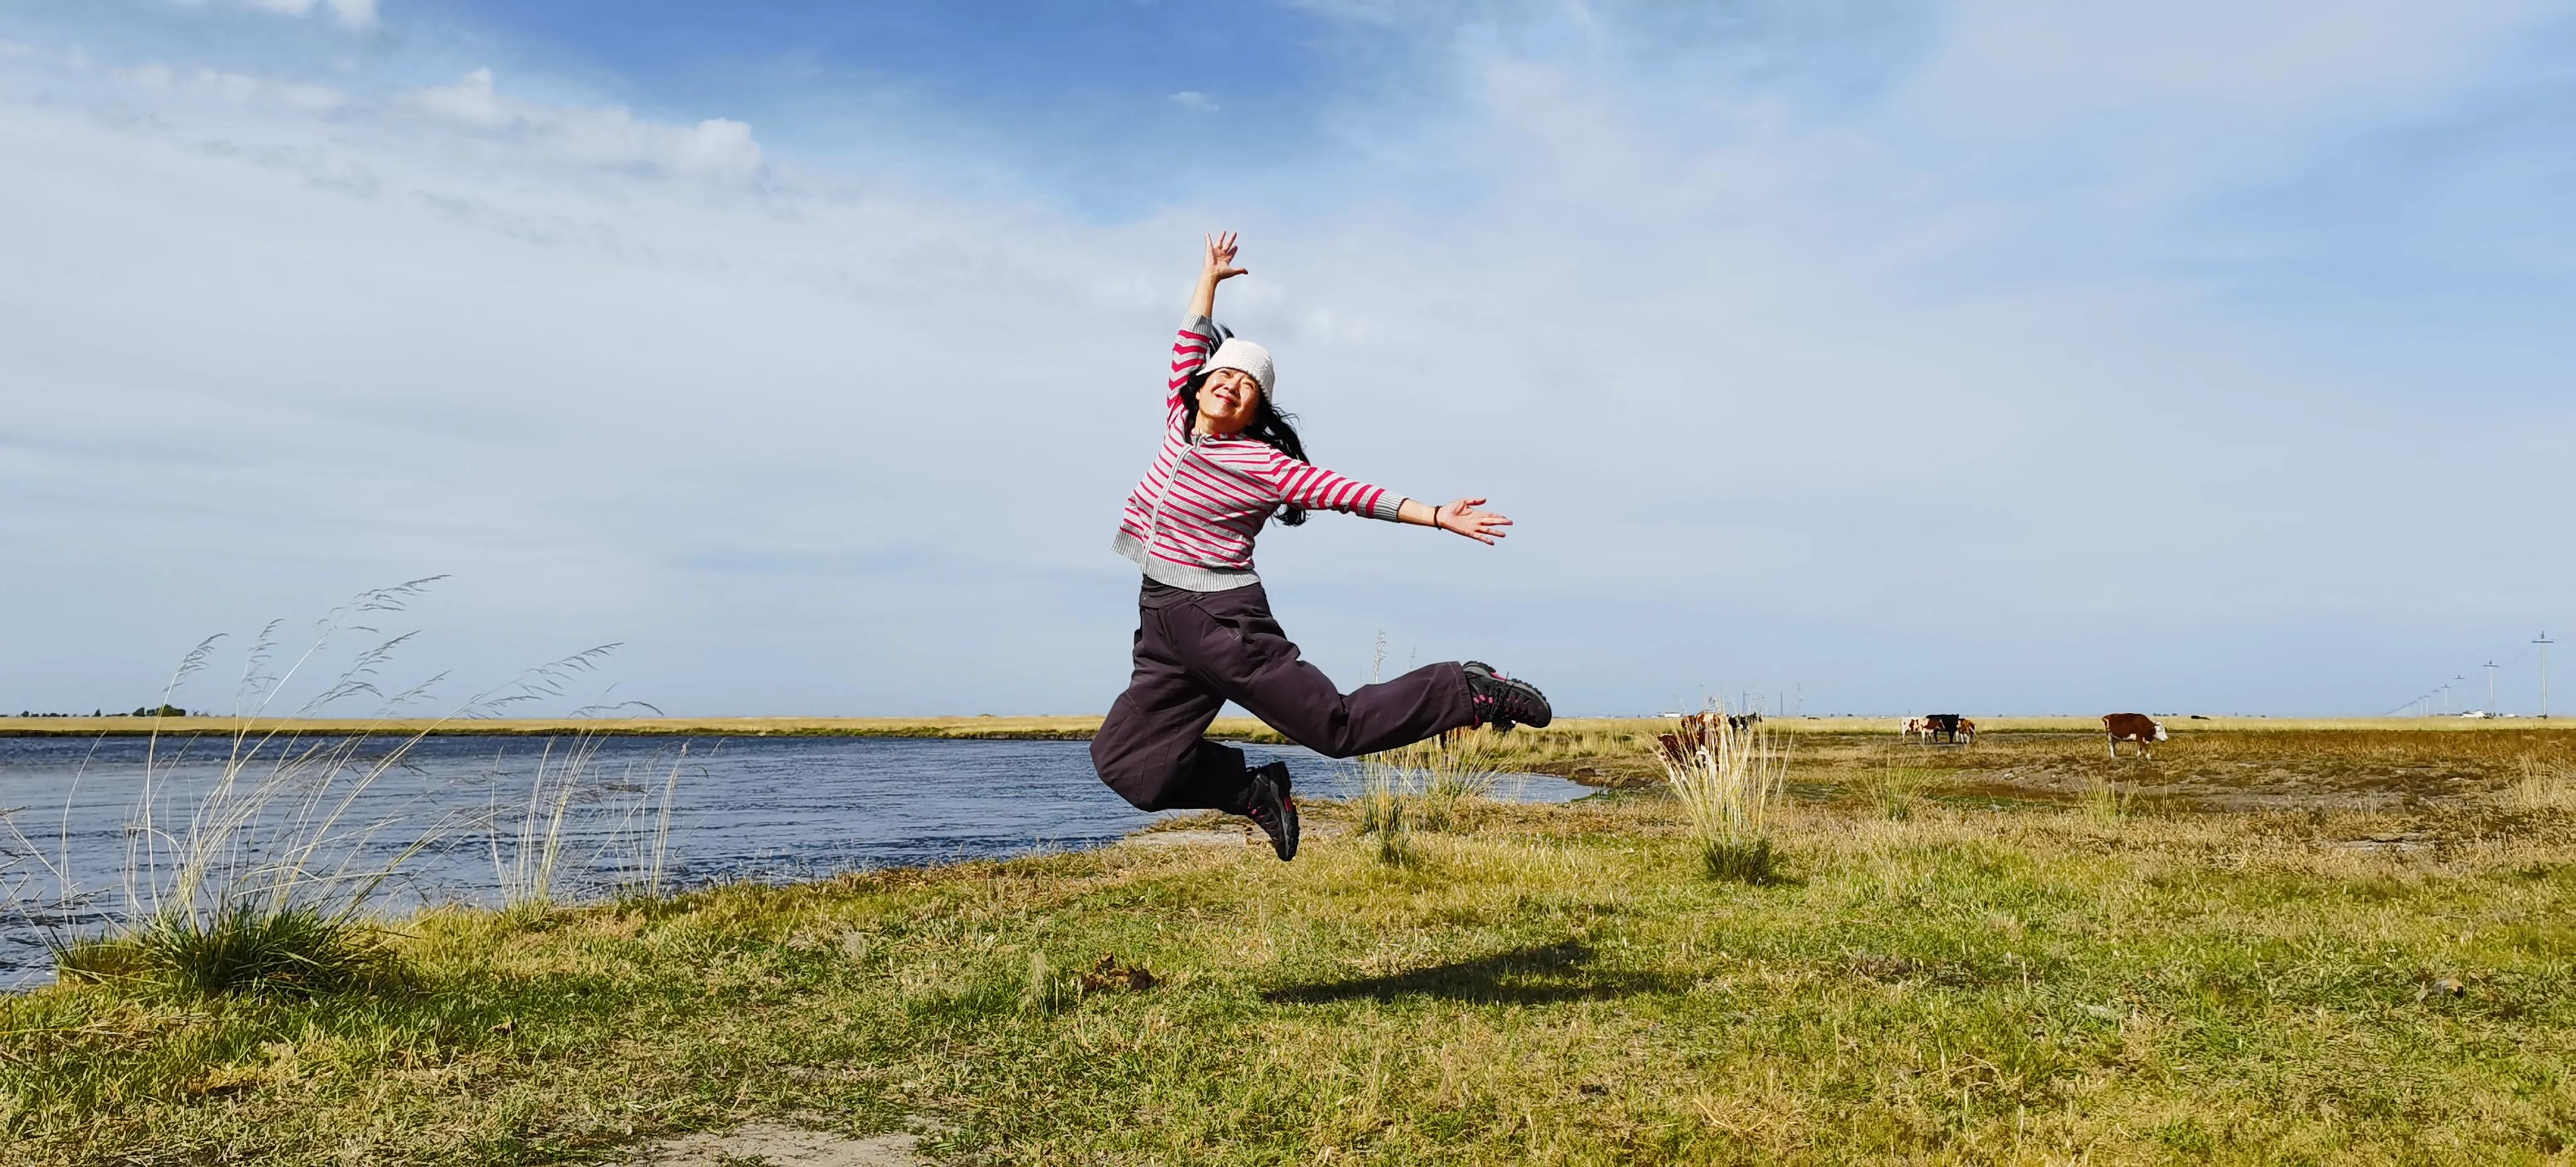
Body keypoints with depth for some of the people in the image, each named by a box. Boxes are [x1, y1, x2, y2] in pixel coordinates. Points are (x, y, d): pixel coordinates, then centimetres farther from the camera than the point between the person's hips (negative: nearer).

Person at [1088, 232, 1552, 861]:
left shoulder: (1262, 465, -6)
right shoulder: (1180, 424, 10)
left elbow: (1349, 493, -9)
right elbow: (1190, 344, 23)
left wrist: (1434, 516, -14)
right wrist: (1210, 277, 30)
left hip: (1222, 619, -6)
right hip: (1162, 622, 6)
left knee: (1336, 726, -9)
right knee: (1124, 763, -1)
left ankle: (1474, 691, 8)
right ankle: (1257, 791, 15)